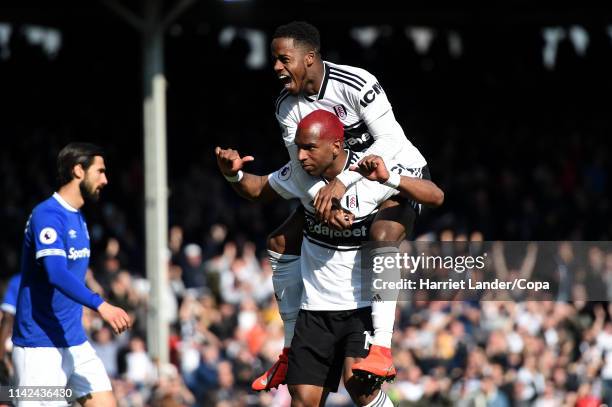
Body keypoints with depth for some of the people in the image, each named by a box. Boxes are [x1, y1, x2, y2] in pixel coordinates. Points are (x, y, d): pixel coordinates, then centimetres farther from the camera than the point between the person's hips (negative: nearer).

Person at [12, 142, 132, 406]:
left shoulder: (77, 218, 14)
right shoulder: (48, 215, -16)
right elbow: (56, 275, -30)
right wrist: (100, 305, -39)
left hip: (74, 342, 9)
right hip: (40, 346, -9)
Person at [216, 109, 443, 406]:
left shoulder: (369, 176, -15)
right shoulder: (300, 173, -2)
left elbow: (435, 197, -21)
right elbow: (258, 190, 17)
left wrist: (389, 179, -36)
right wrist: (234, 175, -4)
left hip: (365, 305, -4)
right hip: (316, 306, 4)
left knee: (357, 382, -25)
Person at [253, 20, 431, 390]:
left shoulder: (356, 85, -27)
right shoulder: (287, 105, -7)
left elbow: (391, 142, -33)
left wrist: (343, 180, -42)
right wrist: (326, 205, -31)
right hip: (343, 182, 7)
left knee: (383, 235, -37)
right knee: (281, 243, 3)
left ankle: (381, 349, -42)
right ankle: (293, 349, 13)